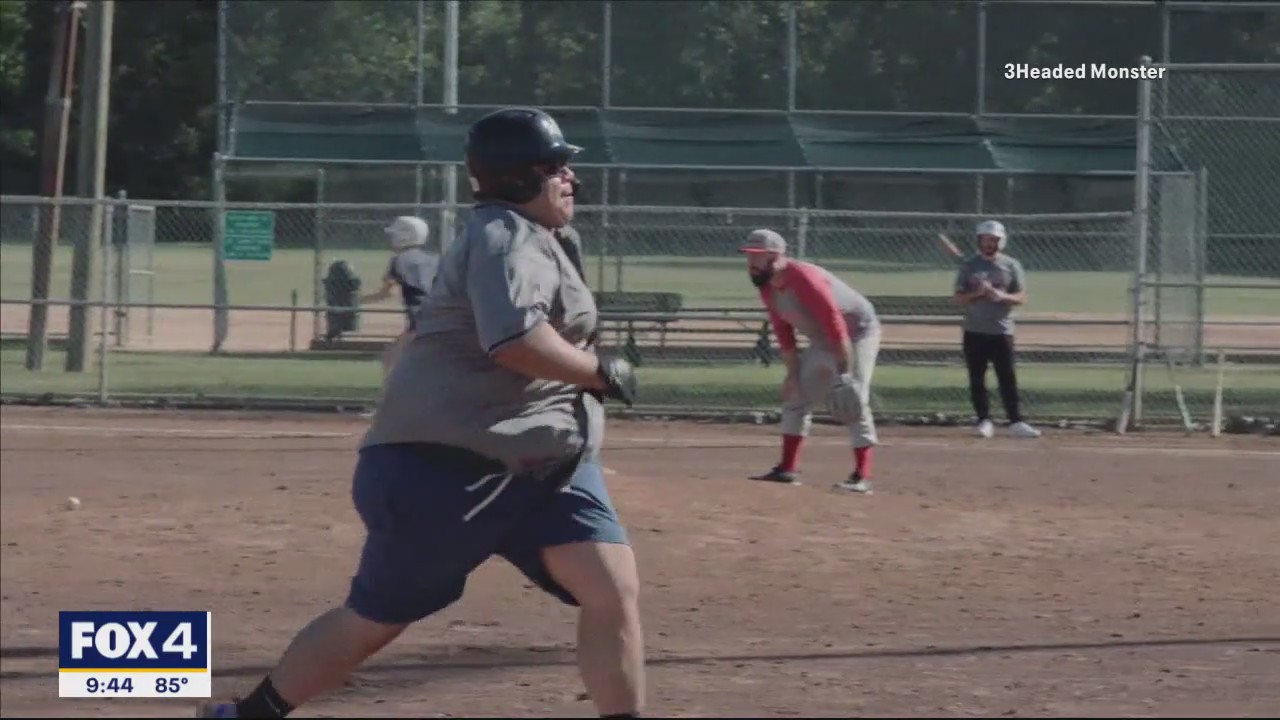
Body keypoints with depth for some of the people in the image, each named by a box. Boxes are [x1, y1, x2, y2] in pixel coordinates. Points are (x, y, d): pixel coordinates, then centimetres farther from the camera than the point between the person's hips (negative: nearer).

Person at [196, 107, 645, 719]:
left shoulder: (529, 240, 17)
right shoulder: (505, 237, -15)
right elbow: (514, 342, -30)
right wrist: (603, 373, -18)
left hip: (548, 462, 9)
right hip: (447, 466, -9)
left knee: (614, 590, -8)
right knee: (376, 619, 4)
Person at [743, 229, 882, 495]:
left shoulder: (803, 279, -30)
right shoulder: (767, 288, -3)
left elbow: (835, 323, -32)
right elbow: (784, 332, 6)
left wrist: (844, 370, -35)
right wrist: (793, 372, 1)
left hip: (856, 332, -10)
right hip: (822, 341, 10)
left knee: (853, 402, -19)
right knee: (795, 396, 11)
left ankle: (862, 477, -21)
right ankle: (787, 469, 17)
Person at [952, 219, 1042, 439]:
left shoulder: (1011, 265, 4)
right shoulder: (969, 265, 6)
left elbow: (1021, 297, 2)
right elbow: (959, 297, 3)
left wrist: (1002, 296, -17)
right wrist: (977, 293, -16)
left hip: (1002, 330, -1)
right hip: (975, 331, 1)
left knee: (1008, 379, -5)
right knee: (977, 379, 1)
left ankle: (1016, 422, -5)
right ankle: (984, 421, 8)